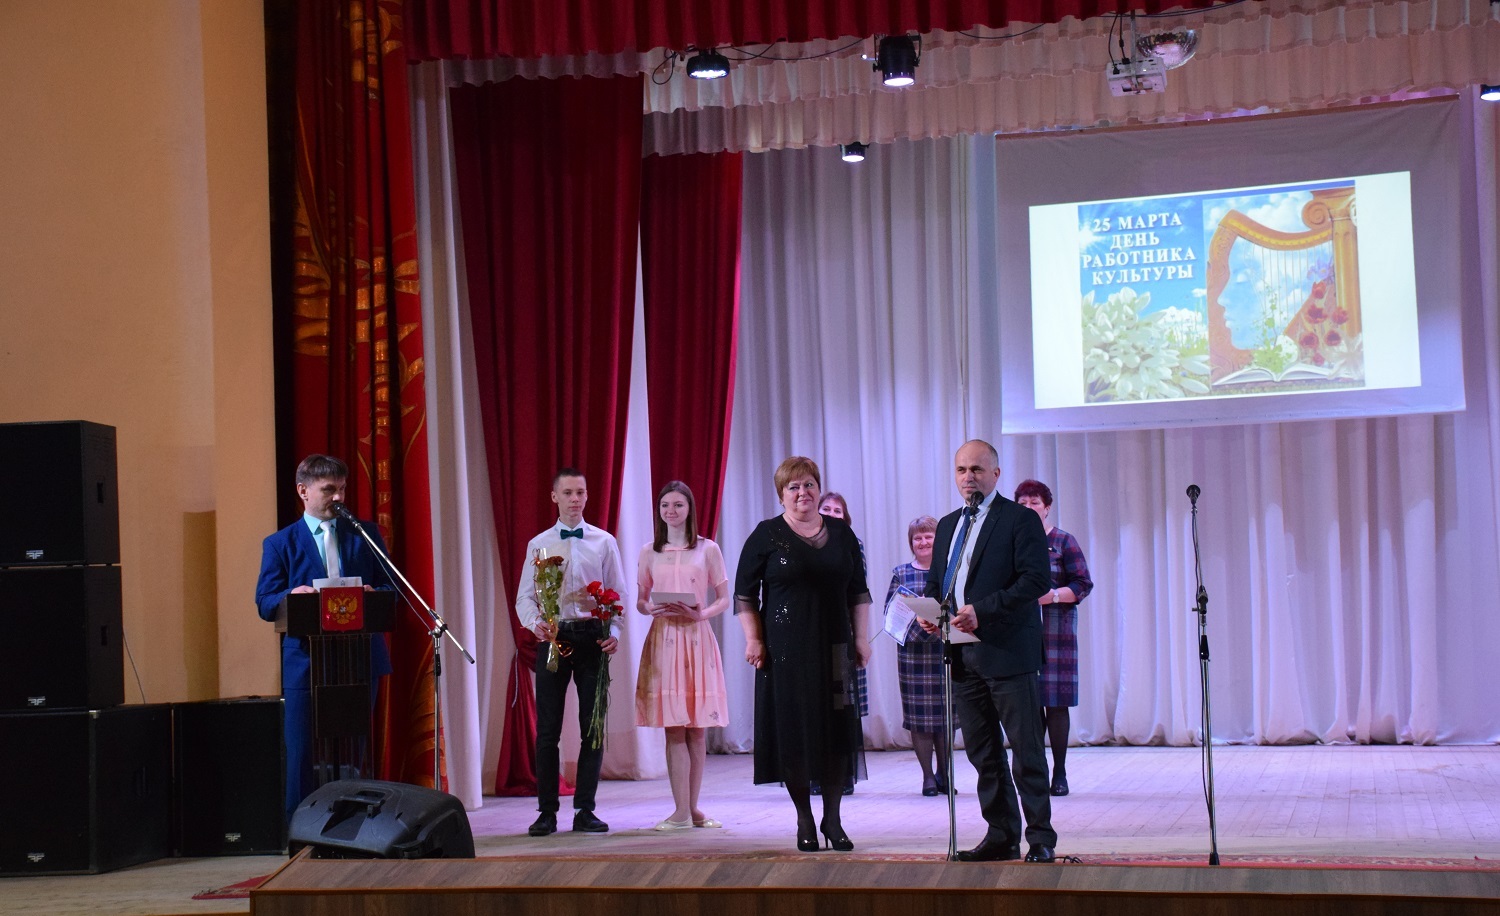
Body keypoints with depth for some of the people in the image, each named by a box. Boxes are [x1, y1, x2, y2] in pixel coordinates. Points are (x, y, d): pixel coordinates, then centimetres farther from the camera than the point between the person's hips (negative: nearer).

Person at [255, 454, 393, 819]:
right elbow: (265, 603, 1)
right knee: (303, 756, -2)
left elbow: (390, 586, 10)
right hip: (305, 662, -2)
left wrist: (371, 595, -13)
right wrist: (293, 596, -21)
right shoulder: (280, 544, 7)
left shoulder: (365, 534, 12)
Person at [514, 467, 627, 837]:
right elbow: (525, 596, 5)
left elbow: (618, 593, 4)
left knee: (593, 725, 3)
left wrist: (613, 633, -12)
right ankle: (547, 812, 8)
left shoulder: (604, 542, 6)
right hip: (553, 636, 0)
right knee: (548, 728, 1)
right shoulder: (539, 544, 7)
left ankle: (585, 810, 11)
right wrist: (535, 623, -15)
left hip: (592, 636, 0)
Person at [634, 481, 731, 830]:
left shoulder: (707, 549, 5)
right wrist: (653, 609, -9)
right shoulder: (650, 552, 10)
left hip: (697, 638, 0)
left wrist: (699, 614, -13)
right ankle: (682, 812, -5)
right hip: (663, 638, 1)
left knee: (696, 730, 2)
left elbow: (724, 599, 4)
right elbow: (640, 600, 13)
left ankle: (692, 808, 10)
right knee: (674, 728, -4)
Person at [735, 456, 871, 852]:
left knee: (837, 728, 1)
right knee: (793, 730, 0)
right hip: (785, 649, -3)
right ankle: (804, 819, 9)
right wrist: (753, 639, -7)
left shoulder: (841, 533, 10)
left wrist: (861, 637, 8)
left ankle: (832, 818, 10)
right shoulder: (767, 536, 0)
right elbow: (744, 593, 1)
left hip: (833, 648, 3)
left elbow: (858, 592, 15)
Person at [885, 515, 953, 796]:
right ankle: (928, 776, 9)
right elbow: (889, 609, 3)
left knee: (945, 713, 2)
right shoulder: (900, 573, 8)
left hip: (946, 649, 0)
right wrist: (916, 624, -13)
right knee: (918, 715, 0)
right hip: (913, 652, 0)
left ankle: (944, 773, 17)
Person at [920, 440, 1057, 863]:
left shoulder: (1021, 519, -4)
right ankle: (1001, 836, 18)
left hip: (1007, 651, -7)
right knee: (982, 751, 10)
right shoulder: (948, 525, 19)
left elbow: (1036, 580, -14)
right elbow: (936, 582, 23)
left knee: (1026, 749, -4)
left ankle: (1041, 838, 2)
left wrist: (982, 611, -21)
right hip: (962, 654, 7)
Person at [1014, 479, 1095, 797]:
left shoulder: (1064, 542, 4)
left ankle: (1059, 774, 2)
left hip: (1054, 631, -2)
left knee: (1056, 703, -4)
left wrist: (1053, 595, -16)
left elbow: (1083, 584, -1)